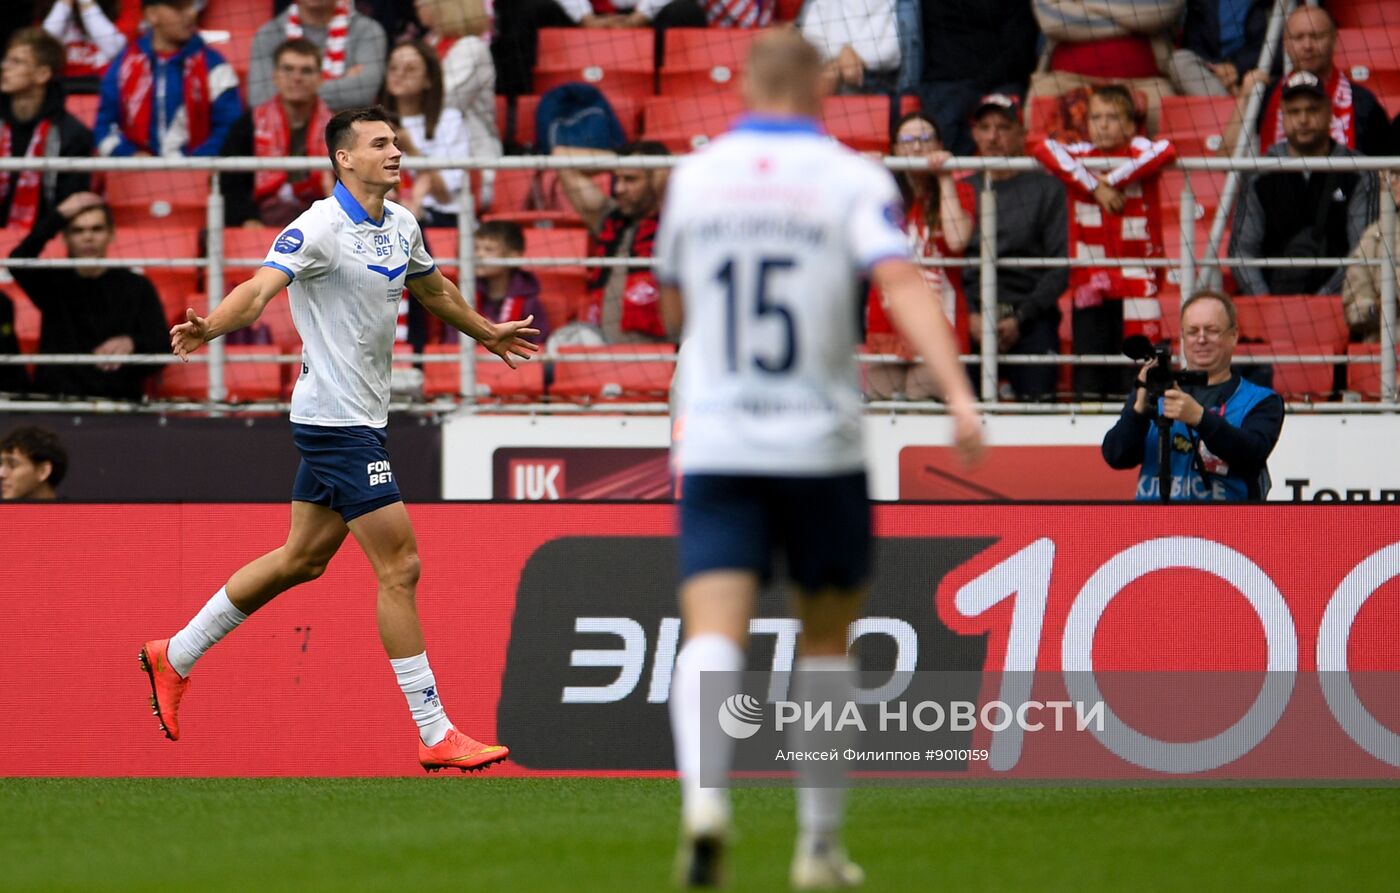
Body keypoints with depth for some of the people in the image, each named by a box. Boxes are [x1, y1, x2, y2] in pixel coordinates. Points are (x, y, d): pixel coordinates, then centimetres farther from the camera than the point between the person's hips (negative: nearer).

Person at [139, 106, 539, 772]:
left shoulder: (401, 225, 9)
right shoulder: (320, 227, -17)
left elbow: (433, 290, 29)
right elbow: (260, 290, -30)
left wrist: (486, 332, 43)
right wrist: (209, 327, -49)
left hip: (359, 420, 9)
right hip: (336, 420, -9)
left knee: (302, 559, 17)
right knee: (399, 568, -8)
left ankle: (174, 656, 30)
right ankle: (435, 735, -4)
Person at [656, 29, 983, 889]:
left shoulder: (695, 176, 7)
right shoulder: (852, 179, -2)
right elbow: (903, 283, -19)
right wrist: (959, 393, -28)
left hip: (714, 446, 1)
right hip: (821, 446, -1)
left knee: (712, 637, -9)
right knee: (827, 646, 16)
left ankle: (704, 797, -36)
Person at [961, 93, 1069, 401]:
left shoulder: (1047, 188, 9)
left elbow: (1061, 267, 2)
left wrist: (1020, 318, -8)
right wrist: (970, 316, -6)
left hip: (1031, 322, -2)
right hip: (970, 320, 2)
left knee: (1036, 399, -19)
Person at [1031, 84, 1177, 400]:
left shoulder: (1139, 152, 1)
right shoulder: (1081, 155, 7)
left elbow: (1167, 151, -20)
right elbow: (1042, 149, -10)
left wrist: (1113, 180, -17)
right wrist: (1094, 186, -15)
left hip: (1137, 280, -2)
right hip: (1090, 281, 2)